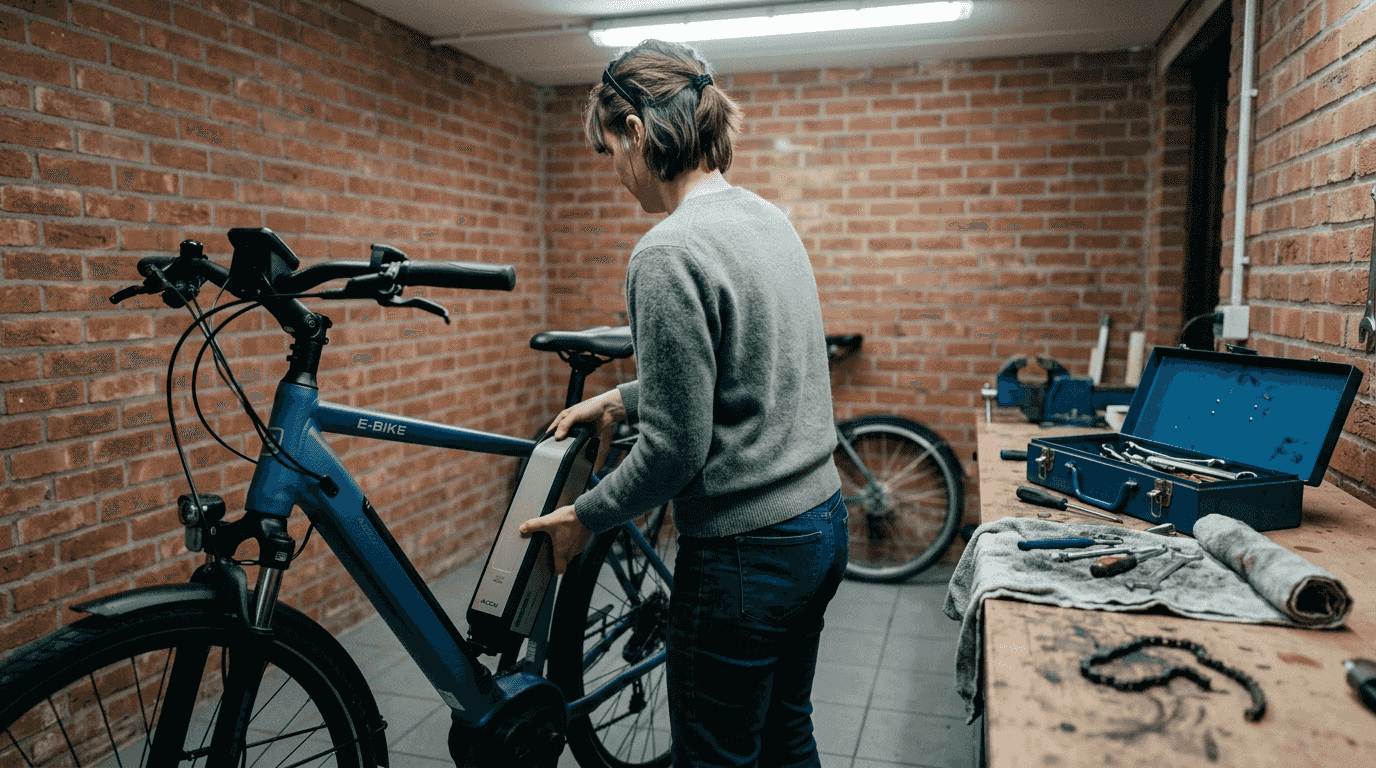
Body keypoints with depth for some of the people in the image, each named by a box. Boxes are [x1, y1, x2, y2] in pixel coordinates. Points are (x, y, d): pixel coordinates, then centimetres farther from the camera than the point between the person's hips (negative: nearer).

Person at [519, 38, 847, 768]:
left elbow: (675, 447, -21)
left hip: (746, 551, -9)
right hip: (820, 523, 9)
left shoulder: (667, 254, -22)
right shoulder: (766, 217, 7)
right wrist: (622, 398, 18)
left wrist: (583, 517, -6)